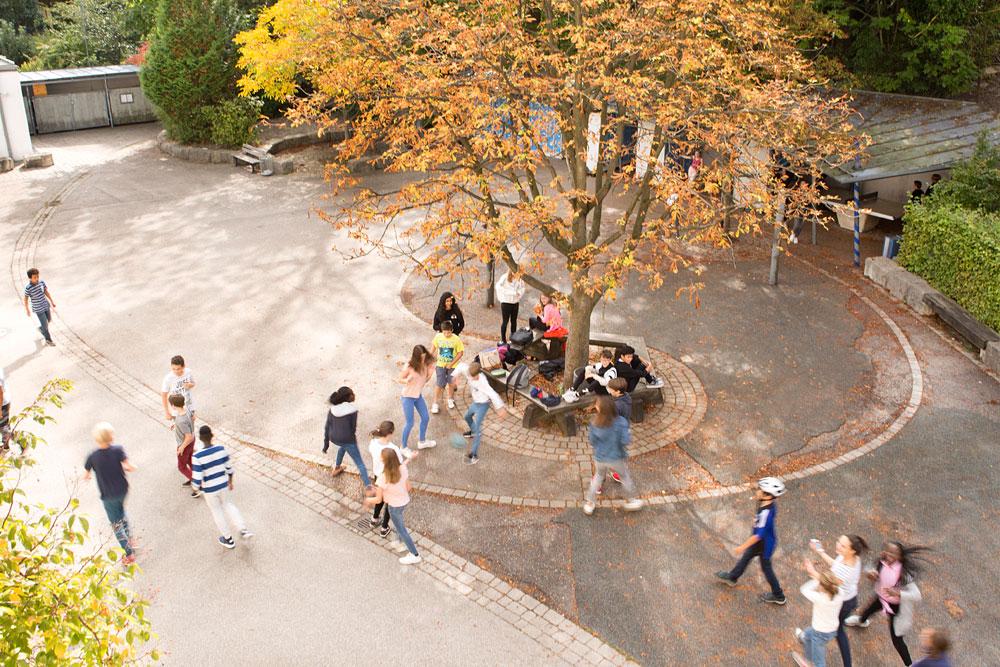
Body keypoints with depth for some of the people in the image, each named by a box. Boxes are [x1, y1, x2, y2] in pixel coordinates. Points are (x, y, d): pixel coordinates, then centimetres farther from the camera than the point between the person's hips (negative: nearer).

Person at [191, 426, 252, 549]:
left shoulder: (197, 456, -29)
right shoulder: (222, 449, -17)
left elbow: (197, 480, -24)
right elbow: (229, 468, -2)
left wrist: (195, 488, 0)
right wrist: (230, 482, 16)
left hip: (209, 490, -3)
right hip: (223, 486, 3)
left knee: (217, 512, 22)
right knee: (227, 504, 31)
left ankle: (229, 539, 38)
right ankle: (243, 530, 25)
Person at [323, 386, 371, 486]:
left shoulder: (333, 409, -2)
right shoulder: (352, 409, -16)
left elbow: (327, 427, 0)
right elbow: (353, 427, -8)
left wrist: (326, 443, 8)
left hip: (334, 439, 6)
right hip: (348, 439, -6)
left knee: (343, 445, 41)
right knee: (359, 463, 6)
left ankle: (337, 468, 54)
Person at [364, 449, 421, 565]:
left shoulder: (384, 478, -32)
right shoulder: (403, 468, -19)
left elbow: (378, 500, -20)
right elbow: (408, 487, -5)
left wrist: (368, 500, 0)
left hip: (394, 506, -5)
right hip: (405, 501, 5)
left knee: (401, 529, 15)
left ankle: (414, 555, 27)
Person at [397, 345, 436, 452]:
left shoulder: (425, 365, -8)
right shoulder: (409, 367, -24)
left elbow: (425, 380, 2)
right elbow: (399, 379, -13)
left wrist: (430, 373, -17)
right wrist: (406, 380, -34)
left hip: (419, 395, 6)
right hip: (408, 397, -6)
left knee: (425, 418, 17)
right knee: (410, 423, 1)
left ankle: (422, 442, 39)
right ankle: (404, 447, 20)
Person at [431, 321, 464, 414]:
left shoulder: (456, 339, -19)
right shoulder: (438, 337, -13)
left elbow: (460, 353, -13)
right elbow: (434, 345, 6)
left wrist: (451, 364, -16)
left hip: (452, 365, 0)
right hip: (440, 364, 0)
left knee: (451, 383, 17)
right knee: (439, 384, -2)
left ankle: (450, 399, 41)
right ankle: (435, 404, 10)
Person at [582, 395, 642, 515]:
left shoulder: (594, 424, -21)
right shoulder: (621, 422, -26)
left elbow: (592, 442, -10)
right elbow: (625, 441, -25)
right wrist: (629, 436, -3)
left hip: (600, 459, 2)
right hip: (616, 459, -2)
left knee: (598, 476, 29)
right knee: (625, 477, 25)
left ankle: (589, 503, 37)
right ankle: (634, 500, 42)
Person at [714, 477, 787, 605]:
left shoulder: (766, 512, -40)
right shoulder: (771, 503, -16)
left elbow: (759, 535, -35)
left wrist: (743, 546, -26)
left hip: (765, 544, -8)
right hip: (761, 541, 8)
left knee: (766, 568, 14)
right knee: (746, 557, 26)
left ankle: (778, 596, 35)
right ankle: (732, 577, 49)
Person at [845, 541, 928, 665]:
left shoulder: (903, 573, -38)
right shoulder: (882, 563, -22)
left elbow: (917, 596, -39)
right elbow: (877, 575, -1)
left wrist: (897, 593, -52)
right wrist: (871, 573, -25)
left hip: (896, 607, -8)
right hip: (882, 598, 8)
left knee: (896, 639, 2)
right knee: (869, 609, 38)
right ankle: (861, 621, 75)